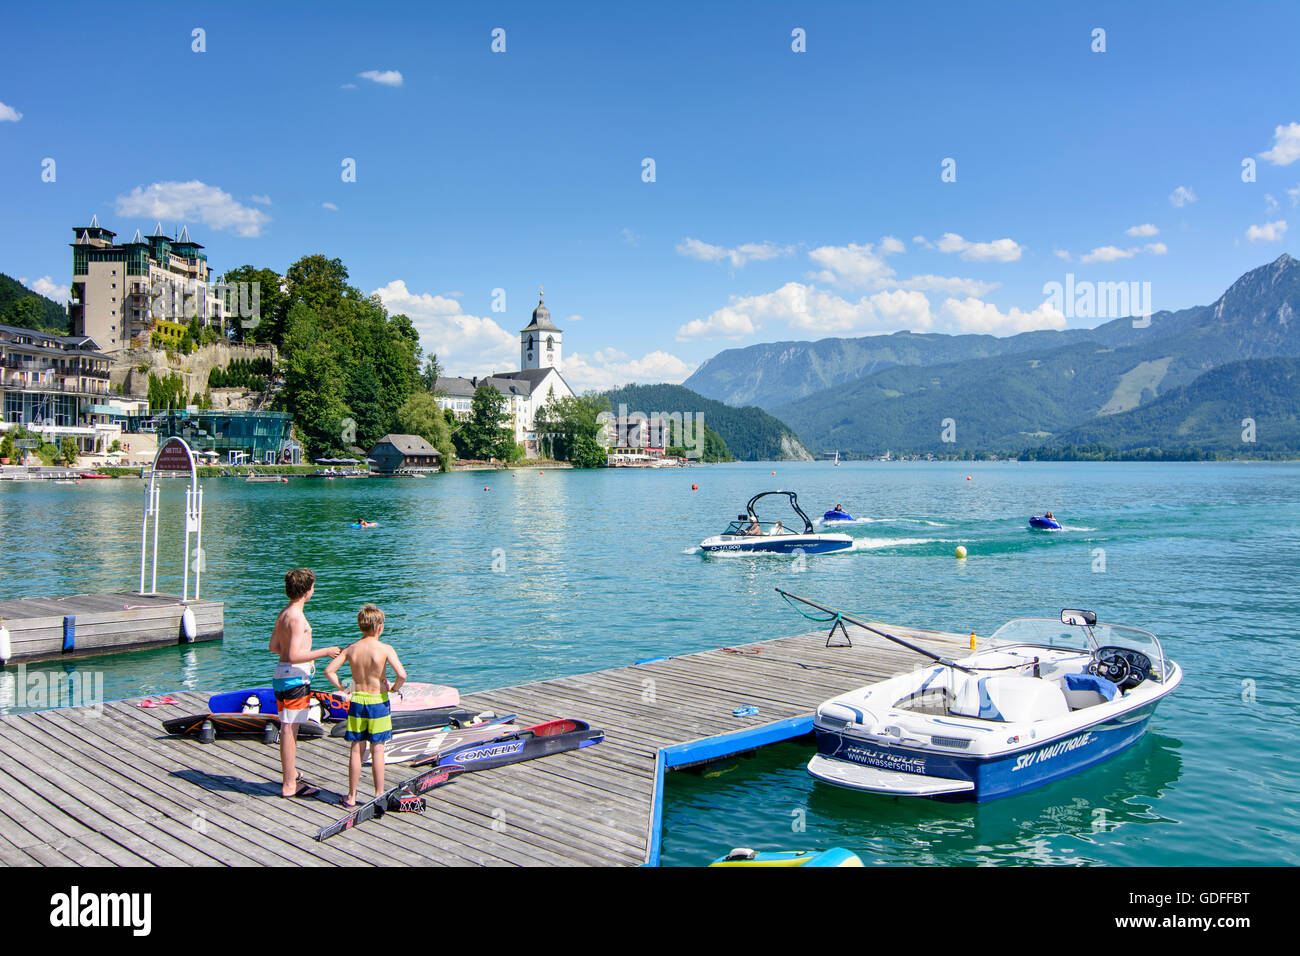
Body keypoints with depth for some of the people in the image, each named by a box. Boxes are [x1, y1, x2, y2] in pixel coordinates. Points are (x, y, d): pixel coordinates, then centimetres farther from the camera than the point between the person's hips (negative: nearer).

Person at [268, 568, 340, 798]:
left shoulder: (284, 614, 10)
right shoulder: (297, 618, -20)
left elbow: (274, 647, 19)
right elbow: (294, 656, -26)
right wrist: (325, 652, -20)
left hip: (284, 674, 10)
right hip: (294, 677, -10)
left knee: (289, 728, 20)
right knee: (289, 729, -5)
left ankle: (290, 775, 34)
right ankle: (290, 786, 0)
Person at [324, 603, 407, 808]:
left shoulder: (351, 649, -2)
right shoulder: (385, 649, -13)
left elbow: (329, 671, -5)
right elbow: (402, 675, -22)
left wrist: (342, 688, 6)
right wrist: (394, 688, -3)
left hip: (357, 701, 3)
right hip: (378, 702, -3)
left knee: (356, 750, 10)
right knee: (377, 750, 6)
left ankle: (351, 797, 17)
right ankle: (379, 796, 14)